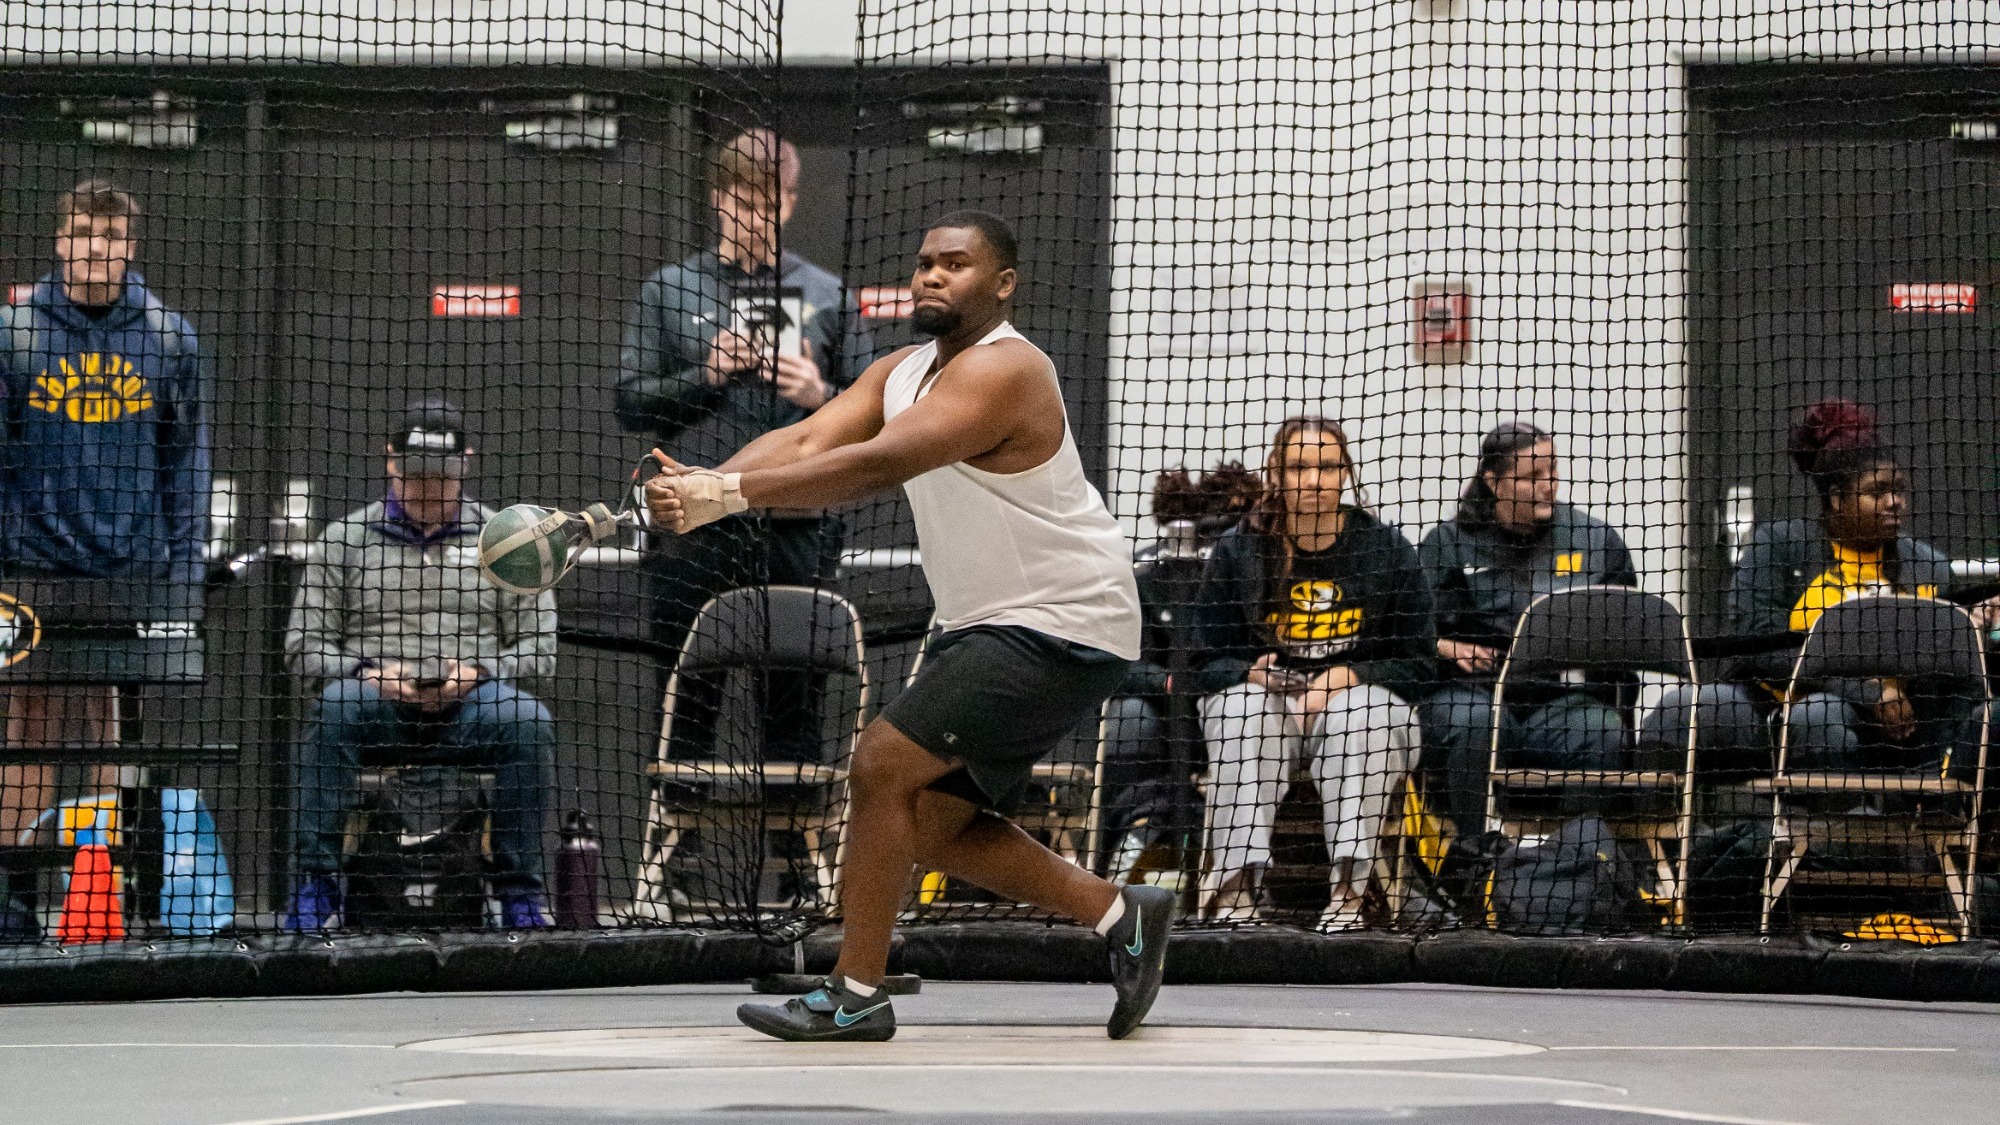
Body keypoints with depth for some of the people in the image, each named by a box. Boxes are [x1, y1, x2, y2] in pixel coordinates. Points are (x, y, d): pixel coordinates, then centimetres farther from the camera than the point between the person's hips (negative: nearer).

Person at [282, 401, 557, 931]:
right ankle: (316, 888, -31)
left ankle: (521, 896, -24)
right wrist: (368, 673, -10)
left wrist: (478, 673, -10)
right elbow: (303, 647, 9)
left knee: (529, 720, -32)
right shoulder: (343, 538, 13)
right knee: (336, 707, -34)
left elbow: (539, 647, 10)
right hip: (379, 709, 0)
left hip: (471, 708, 0)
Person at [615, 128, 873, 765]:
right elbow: (631, 404, 5)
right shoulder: (669, 290, 10)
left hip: (796, 528, 0)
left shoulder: (829, 297, 12)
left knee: (796, 707, 2)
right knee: (685, 708, 3)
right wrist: (705, 376, -9)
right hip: (693, 526, 0)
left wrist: (821, 397, -8)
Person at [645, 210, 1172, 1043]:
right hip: (990, 628, 10)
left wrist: (728, 493, -37)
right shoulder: (900, 373, 9)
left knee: (882, 765, -15)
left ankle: (854, 996, -7)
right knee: (932, 820, 10)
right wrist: (703, 484, -25)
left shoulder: (1003, 371, -20)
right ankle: (1120, 915, 22)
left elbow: (876, 466, -32)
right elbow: (806, 441, -6)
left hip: (1061, 626, -10)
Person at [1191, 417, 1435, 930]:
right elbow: (1207, 660, 5)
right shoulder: (1236, 551, 3)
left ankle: (1348, 885, -37)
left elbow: (1415, 664, 1)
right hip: (1265, 701, 0)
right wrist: (1253, 671, -19)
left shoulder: (1388, 550, 1)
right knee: (1246, 704, -33)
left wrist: (1344, 679, -16)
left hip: (1357, 703, 0)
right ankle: (1232, 880, -40)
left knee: (1365, 708, -34)